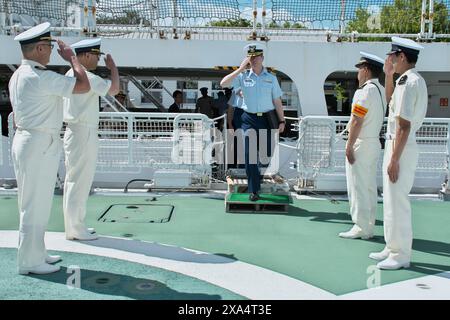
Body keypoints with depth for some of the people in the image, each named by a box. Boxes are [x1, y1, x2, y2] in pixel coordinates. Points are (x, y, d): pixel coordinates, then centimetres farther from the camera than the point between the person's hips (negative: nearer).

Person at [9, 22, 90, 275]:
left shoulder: (18, 75, 13)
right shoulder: (41, 77, -18)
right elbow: (83, 86, -18)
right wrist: (72, 58, -3)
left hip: (26, 139, 10)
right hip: (40, 144, -10)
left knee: (37, 203, 17)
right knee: (35, 204, -2)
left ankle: (35, 254, 28)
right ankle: (30, 262, 9)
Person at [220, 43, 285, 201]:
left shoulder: (271, 78, 9)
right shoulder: (243, 77, 5)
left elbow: (277, 101, 9)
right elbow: (223, 83, -8)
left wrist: (282, 120, 4)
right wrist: (240, 69, -10)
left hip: (267, 118, 1)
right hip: (249, 119, -1)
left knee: (266, 154, 5)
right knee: (250, 154, -6)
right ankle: (253, 190, 0)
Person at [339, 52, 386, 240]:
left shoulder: (366, 91, -16)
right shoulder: (381, 90, 12)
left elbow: (357, 122, -20)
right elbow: (377, 118, 13)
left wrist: (349, 146, -16)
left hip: (361, 144, -9)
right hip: (375, 143, 9)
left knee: (358, 186, -2)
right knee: (370, 187, 13)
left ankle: (361, 228, 3)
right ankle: (369, 226, 21)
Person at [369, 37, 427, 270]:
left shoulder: (409, 82, -18)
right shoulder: (412, 80, 12)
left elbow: (404, 126, -22)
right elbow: (391, 101, 29)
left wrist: (394, 160, -20)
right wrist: (388, 75, 18)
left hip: (401, 148, -10)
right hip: (395, 144, 10)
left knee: (398, 202, -2)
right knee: (391, 200, 17)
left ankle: (400, 255, 10)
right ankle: (392, 248, 29)